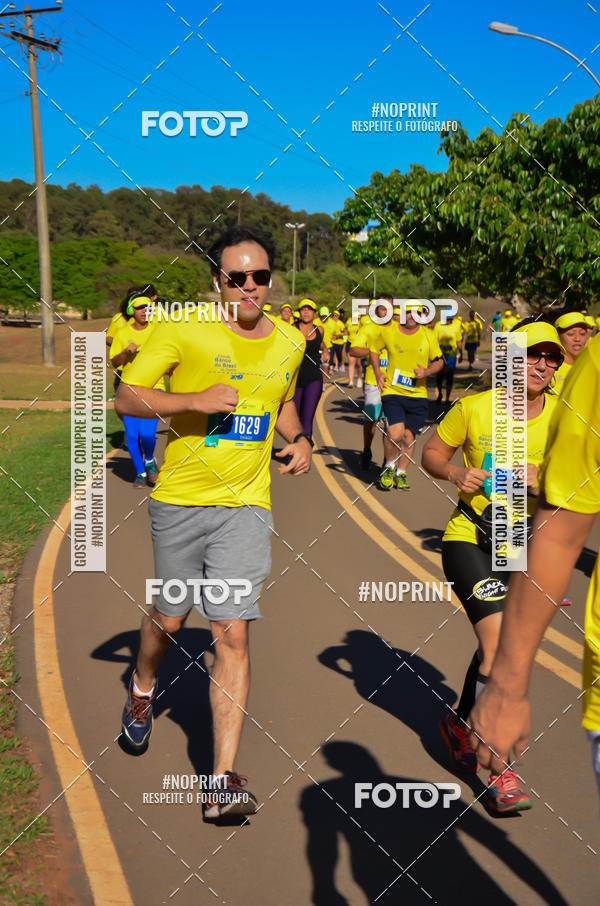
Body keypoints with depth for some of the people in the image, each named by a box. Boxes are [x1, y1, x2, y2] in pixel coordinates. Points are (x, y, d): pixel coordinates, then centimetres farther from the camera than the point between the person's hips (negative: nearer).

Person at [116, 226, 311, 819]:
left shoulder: (290, 342, 7)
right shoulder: (183, 330, -7)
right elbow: (126, 397, -8)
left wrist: (298, 440, 6)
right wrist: (194, 399, -23)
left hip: (245, 505, 2)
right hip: (179, 499, -1)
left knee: (232, 634, -7)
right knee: (169, 618, 14)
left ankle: (223, 780, -2)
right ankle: (142, 689, 50)